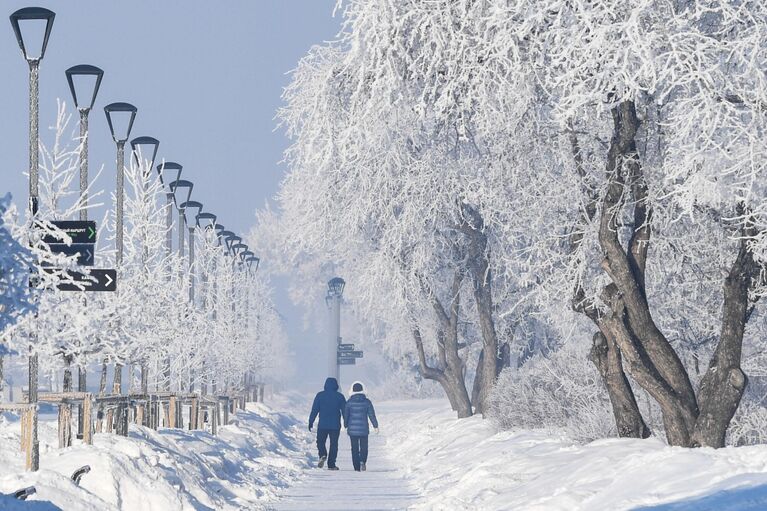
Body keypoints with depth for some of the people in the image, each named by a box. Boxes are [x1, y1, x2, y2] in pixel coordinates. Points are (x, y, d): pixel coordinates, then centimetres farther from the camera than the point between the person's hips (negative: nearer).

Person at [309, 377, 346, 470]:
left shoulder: (320, 395, 0)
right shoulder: (340, 397, 1)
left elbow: (314, 409, -1)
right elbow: (345, 410, 4)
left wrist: (311, 422, 4)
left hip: (322, 425, 0)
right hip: (335, 425, 0)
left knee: (320, 442, 14)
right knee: (334, 444, 7)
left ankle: (322, 455, -14)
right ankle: (331, 464, 3)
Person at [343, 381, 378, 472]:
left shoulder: (349, 402, -5)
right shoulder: (367, 402, -5)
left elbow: (346, 415, 2)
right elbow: (372, 415, -2)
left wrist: (346, 425, 18)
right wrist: (375, 426, 7)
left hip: (352, 429, 0)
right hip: (364, 429, 0)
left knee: (354, 448, 8)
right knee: (364, 447, 9)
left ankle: (357, 467, 6)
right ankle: (363, 461, -16)